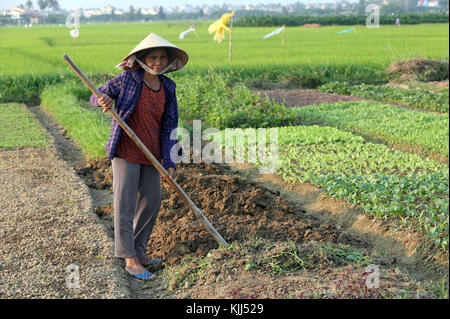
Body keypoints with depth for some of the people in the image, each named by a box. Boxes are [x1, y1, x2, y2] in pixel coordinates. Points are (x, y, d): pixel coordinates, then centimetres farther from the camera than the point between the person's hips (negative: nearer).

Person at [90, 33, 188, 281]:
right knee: (125, 203, -2)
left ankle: (138, 251, 28)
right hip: (126, 151, -5)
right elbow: (96, 97, 1)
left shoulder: (168, 88, 3)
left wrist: (168, 162, -1)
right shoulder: (127, 80, -9)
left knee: (151, 203, 10)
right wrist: (103, 99, -25)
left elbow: (169, 126, 5)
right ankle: (130, 259, 8)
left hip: (151, 154, 5)